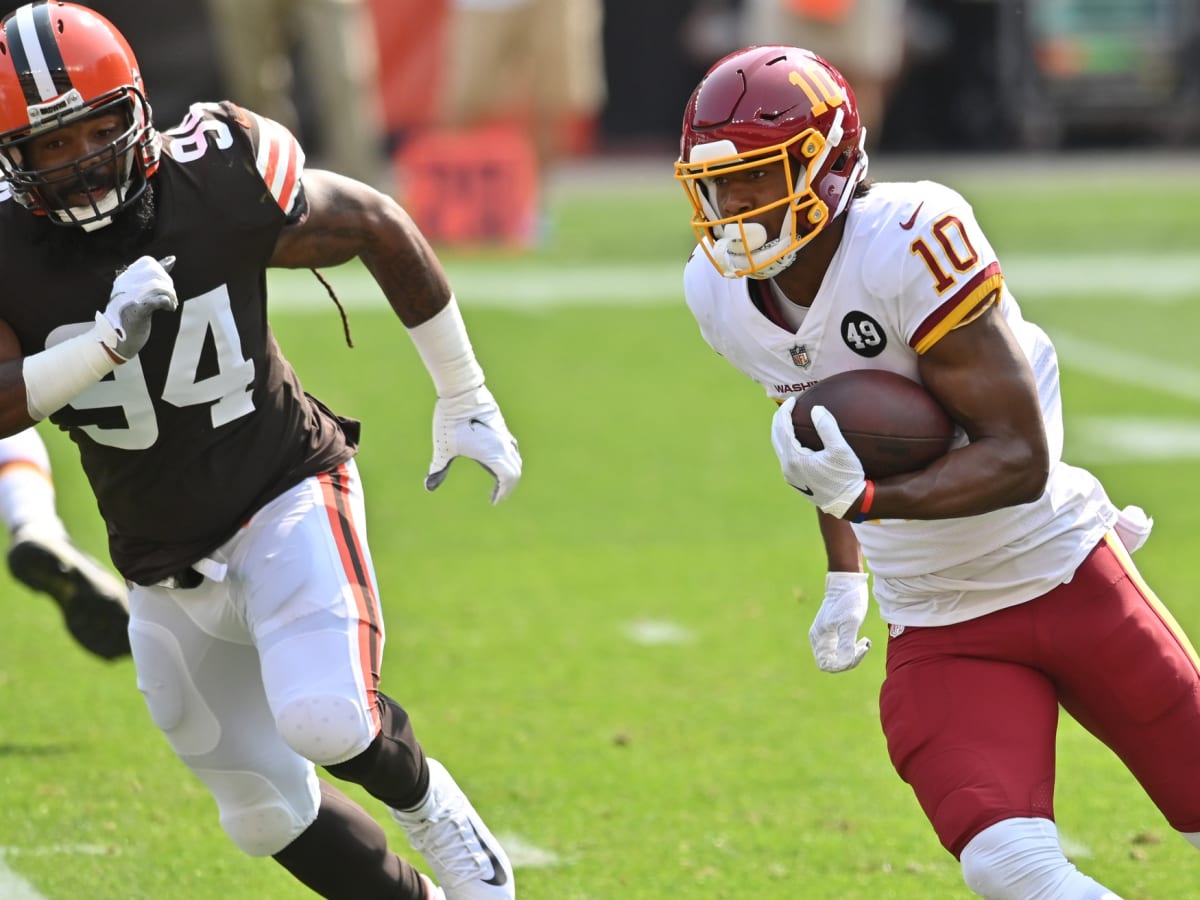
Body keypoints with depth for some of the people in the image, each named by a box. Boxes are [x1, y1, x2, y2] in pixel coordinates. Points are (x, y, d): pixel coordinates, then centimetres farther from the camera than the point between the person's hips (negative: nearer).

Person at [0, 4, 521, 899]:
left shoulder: (218, 185, -18)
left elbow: (381, 229, -2)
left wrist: (466, 400, 3)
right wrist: (105, 344, -39)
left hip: (285, 497, -3)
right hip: (167, 568, 3)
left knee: (326, 720, -28)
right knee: (267, 811, 11)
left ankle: (426, 800, 5)